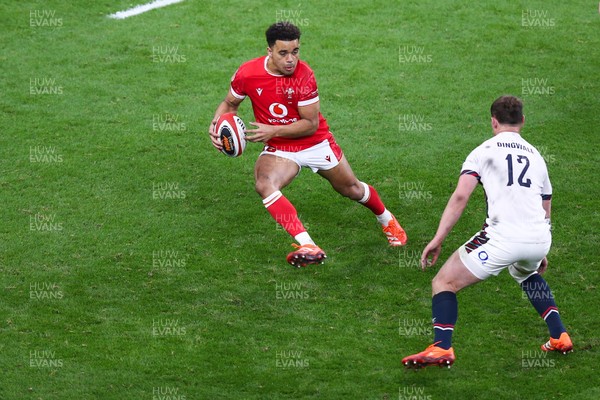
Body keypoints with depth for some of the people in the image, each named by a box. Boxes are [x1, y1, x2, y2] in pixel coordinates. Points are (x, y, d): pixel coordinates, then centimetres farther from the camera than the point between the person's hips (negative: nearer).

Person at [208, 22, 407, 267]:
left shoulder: (304, 75, -23)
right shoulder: (247, 74, -16)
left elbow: (311, 124, -19)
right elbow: (230, 103, 4)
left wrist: (273, 131, -28)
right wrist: (216, 124, -16)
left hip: (317, 143, -1)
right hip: (279, 149, 1)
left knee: (352, 189, 16)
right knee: (264, 185, -31)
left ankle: (387, 221, 50)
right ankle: (308, 246, -37)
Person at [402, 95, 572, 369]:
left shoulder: (485, 150, 9)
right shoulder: (536, 155, 24)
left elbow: (460, 196, -5)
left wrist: (438, 239, -8)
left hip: (503, 237, -5)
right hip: (540, 238, 6)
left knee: (444, 283, 6)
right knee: (527, 274, 39)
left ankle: (441, 349, -13)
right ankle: (559, 337, 29)